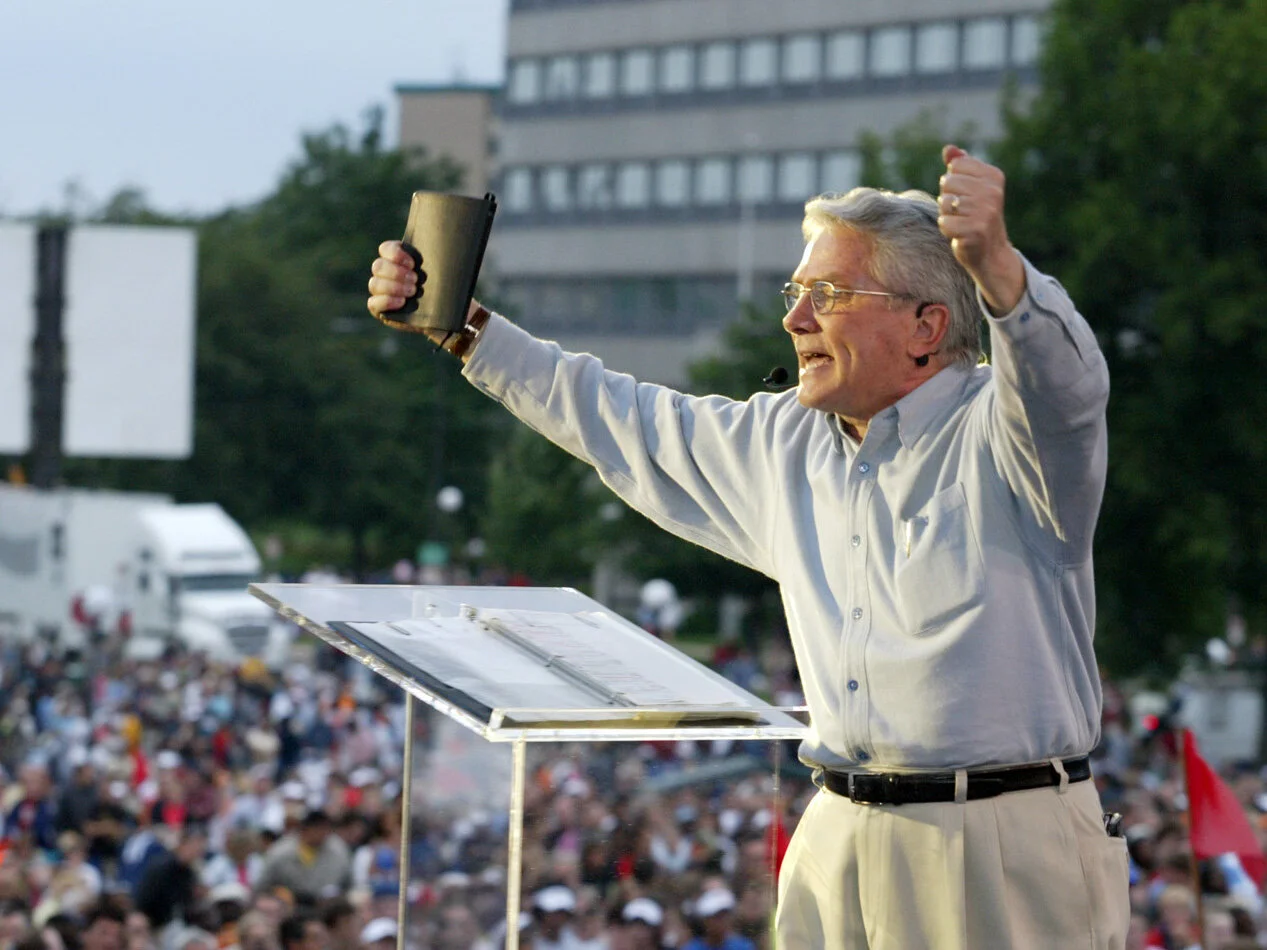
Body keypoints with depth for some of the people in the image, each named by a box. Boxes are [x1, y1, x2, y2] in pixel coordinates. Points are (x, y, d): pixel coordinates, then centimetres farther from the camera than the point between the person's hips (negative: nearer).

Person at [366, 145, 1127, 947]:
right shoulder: (786, 444, 16)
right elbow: (625, 425, 27)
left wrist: (995, 263, -51)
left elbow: (1064, 387, -31)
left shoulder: (997, 433, -8)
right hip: (839, 844, 7)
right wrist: (463, 328, 26)